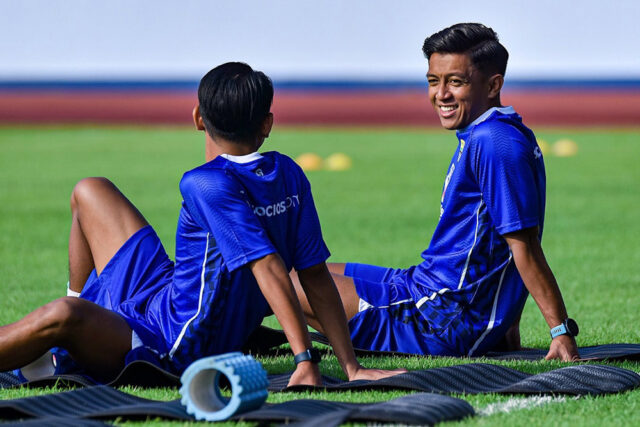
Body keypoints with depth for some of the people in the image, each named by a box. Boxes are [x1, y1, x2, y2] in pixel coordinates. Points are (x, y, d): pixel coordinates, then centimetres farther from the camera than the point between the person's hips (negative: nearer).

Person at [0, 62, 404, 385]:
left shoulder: (207, 184, -24)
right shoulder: (289, 175, -1)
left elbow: (268, 267, -34)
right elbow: (316, 275, -3)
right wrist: (352, 367, -3)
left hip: (171, 350, -9)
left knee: (63, 317, -41)